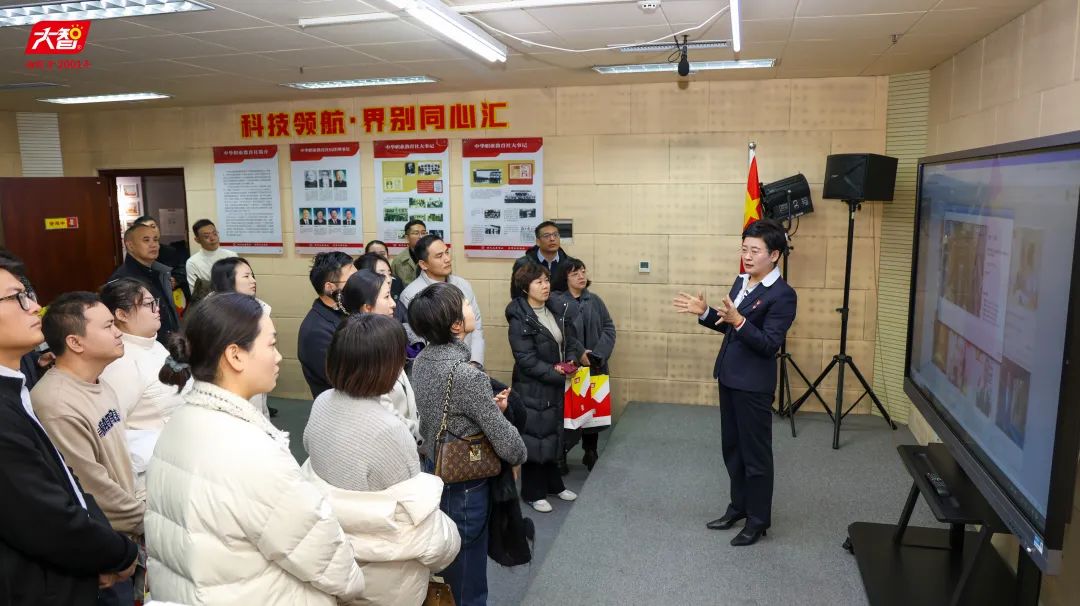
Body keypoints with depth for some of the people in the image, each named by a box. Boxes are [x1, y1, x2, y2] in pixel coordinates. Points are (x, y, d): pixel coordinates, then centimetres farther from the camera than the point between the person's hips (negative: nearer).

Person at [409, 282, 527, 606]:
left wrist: (489, 405, 1)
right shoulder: (469, 375, -29)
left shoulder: (421, 360, -5)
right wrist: (520, 456, -1)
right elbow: (505, 440, -22)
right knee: (467, 579, 13)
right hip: (465, 485, -8)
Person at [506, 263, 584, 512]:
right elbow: (527, 360, -21)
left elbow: (570, 341, 7)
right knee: (535, 438, 4)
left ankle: (553, 484, 35)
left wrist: (572, 362, -13)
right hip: (533, 388, -6)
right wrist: (557, 373, -21)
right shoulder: (519, 319, -17)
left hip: (557, 386, 6)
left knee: (554, 434, 18)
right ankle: (533, 493, 20)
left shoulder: (558, 309, 2)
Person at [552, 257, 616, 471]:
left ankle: (591, 453, 27)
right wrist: (576, 354, -17)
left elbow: (609, 328, 4)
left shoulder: (595, 300, 8)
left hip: (594, 366, 4)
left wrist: (597, 355, -9)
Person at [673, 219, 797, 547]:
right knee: (732, 447, 19)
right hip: (729, 377, 9)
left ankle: (759, 518, 20)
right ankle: (739, 505, 35)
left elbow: (769, 344, -23)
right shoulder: (741, 281, 8)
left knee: (755, 452, 5)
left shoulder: (782, 294, -18)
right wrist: (705, 313, 2)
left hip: (753, 384, -8)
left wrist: (739, 321, -33)